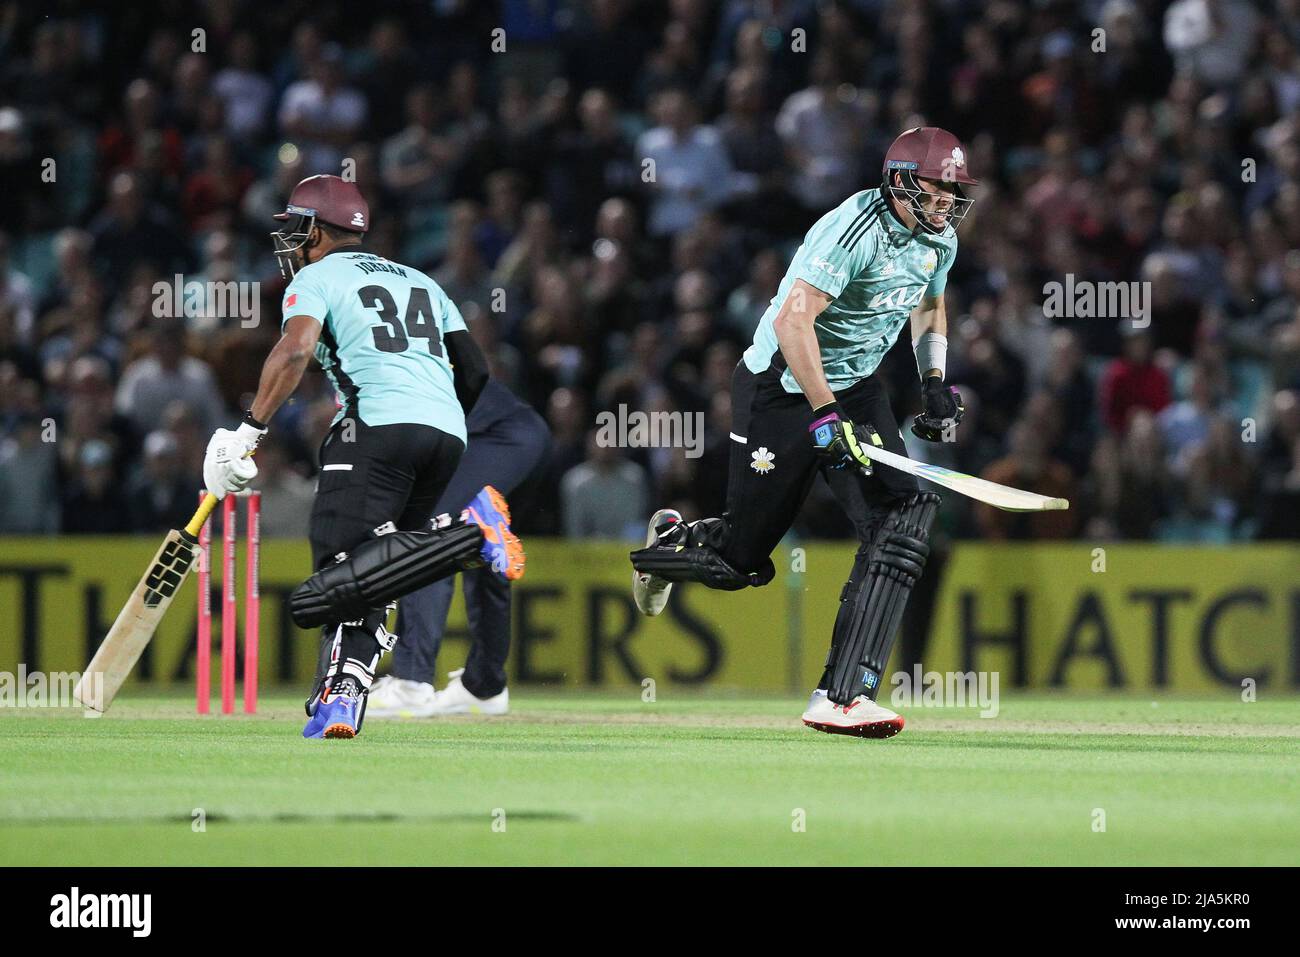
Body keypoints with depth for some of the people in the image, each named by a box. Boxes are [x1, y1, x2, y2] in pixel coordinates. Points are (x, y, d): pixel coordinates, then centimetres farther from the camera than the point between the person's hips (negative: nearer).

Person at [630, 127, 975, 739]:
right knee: (742, 559, 1)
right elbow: (793, 321, -31)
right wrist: (826, 416, -33)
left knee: (901, 524, -16)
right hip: (782, 387, -7)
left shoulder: (940, 240, 2)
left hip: (856, 390, 7)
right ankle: (670, 540, 39)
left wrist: (934, 382, 12)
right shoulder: (856, 229, -25)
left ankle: (842, 696, -16)